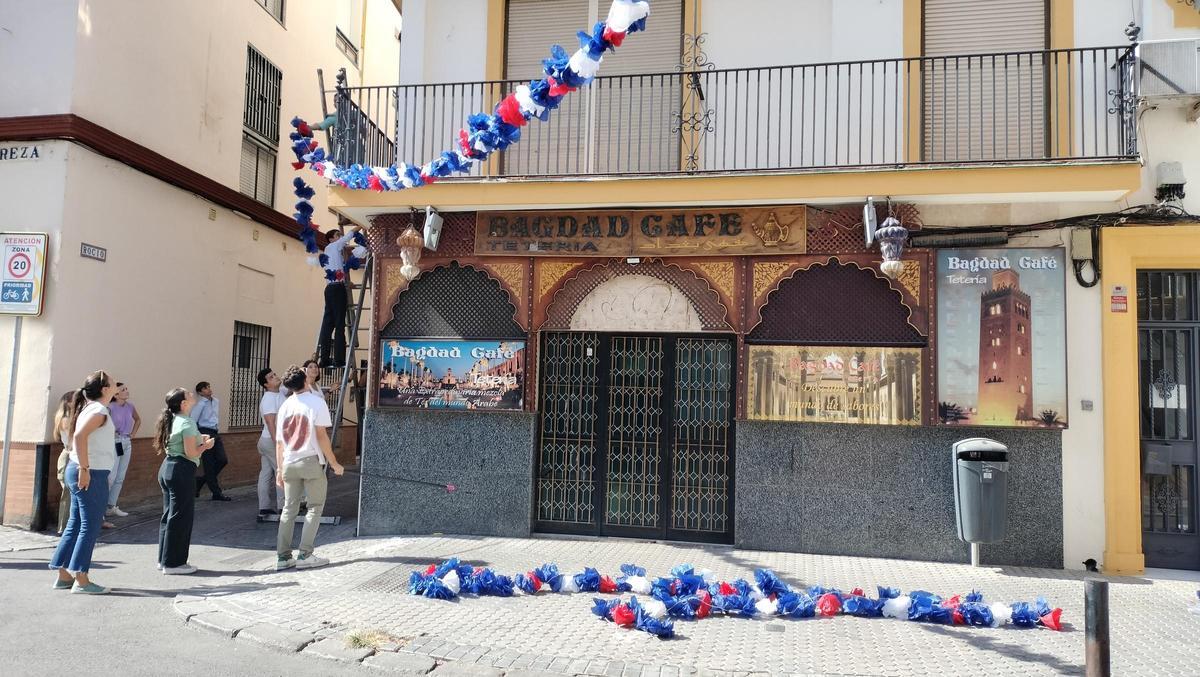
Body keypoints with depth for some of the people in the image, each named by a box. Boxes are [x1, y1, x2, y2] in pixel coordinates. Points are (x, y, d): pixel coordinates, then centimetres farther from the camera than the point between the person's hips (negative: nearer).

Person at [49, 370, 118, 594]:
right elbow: (79, 436, -26)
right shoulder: (99, 410, -13)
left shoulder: (92, 408, 16)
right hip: (92, 475, -10)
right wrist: (85, 469, -25)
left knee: (75, 525, 14)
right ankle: (81, 580, -1)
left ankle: (64, 575, 20)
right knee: (90, 527, -5)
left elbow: (80, 437, 21)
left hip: (80, 473, 10)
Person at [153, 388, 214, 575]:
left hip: (167, 467, 10)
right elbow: (191, 453, -19)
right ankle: (174, 563, 4)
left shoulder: (173, 421, 12)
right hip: (182, 470, -10)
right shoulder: (187, 423, -16)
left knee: (169, 514, 16)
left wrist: (198, 439, 15)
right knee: (181, 516, -1)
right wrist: (206, 445, -3)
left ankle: (164, 559, 25)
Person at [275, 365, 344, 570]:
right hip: (311, 461, -5)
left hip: (289, 463, 5)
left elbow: (279, 442, 12)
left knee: (289, 509, 11)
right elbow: (321, 435, -11)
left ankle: (283, 557, 10)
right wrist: (333, 463, -5)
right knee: (315, 507, 5)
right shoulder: (316, 402, -6)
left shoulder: (285, 406, 11)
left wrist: (280, 469, 18)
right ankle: (305, 555, 1)